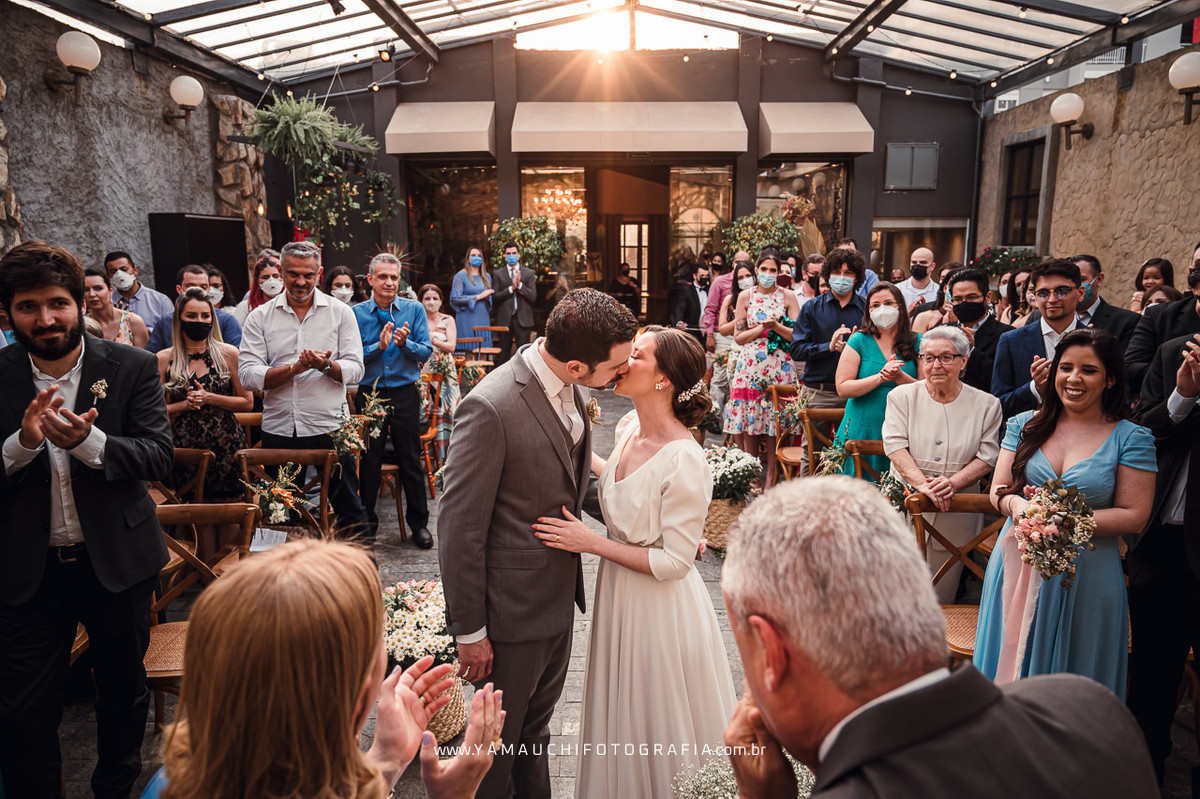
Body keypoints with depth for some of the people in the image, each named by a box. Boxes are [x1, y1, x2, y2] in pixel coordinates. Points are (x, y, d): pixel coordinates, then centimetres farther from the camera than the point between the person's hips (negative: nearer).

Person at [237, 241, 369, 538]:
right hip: (279, 430, 1)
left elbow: (355, 369, -2)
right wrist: (295, 368, -18)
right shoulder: (260, 317, 5)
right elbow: (247, 374, -5)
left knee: (349, 508, 5)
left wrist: (326, 365, -22)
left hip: (330, 427, -1)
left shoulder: (340, 313, 4)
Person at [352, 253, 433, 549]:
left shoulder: (414, 309, 1)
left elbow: (425, 352, -4)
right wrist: (379, 346, -20)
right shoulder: (356, 313, 0)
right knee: (368, 460, 10)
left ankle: (418, 522, 22)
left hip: (405, 394, 0)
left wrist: (405, 344, -22)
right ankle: (367, 521, 26)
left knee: (411, 459, 8)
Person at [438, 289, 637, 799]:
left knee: (537, 724, 28)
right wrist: (468, 630, -16)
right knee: (501, 741, 16)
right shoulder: (490, 407, -29)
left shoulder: (565, 389, -3)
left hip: (560, 597, 8)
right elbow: (459, 526, -22)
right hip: (514, 607, -7)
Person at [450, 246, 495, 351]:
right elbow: (455, 299, -10)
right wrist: (478, 297, -12)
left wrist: (487, 298, -3)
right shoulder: (461, 276, -1)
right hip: (467, 319, -5)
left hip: (483, 319, 5)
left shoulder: (486, 276, 15)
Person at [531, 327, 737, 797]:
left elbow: (673, 562, -24)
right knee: (620, 714, 27)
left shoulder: (684, 461, -29)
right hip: (618, 591, 8)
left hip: (660, 605, -8)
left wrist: (590, 542, -23)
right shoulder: (629, 426, -5)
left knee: (656, 725, 17)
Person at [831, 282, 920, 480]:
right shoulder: (859, 341, 0)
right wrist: (880, 377, -18)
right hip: (862, 431, -1)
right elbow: (842, 388, -9)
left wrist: (899, 377, -19)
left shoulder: (917, 342, 5)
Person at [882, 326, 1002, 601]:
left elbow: (987, 457, -1)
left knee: (942, 598, 8)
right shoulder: (902, 396, 3)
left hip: (957, 513, 1)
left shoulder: (985, 404, 4)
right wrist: (922, 483, -21)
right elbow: (895, 445, -7)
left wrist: (953, 482, -18)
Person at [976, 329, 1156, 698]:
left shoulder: (1131, 438, -3)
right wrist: (1015, 504, -19)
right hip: (1018, 566, 3)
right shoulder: (1025, 425, 4)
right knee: (1011, 669, 14)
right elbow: (998, 489, 5)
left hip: (1087, 576, -2)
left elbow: (1134, 515, -7)